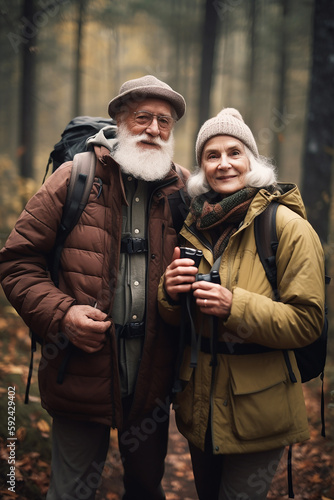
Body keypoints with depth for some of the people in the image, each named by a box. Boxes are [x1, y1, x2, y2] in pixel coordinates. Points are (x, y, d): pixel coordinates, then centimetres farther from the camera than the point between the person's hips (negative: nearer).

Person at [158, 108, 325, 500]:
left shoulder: (287, 226, -13)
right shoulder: (192, 225, 3)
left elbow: (307, 322, -17)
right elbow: (175, 319, 10)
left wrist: (235, 306, -28)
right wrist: (170, 293, -13)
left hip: (257, 411, -5)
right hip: (199, 405, 6)